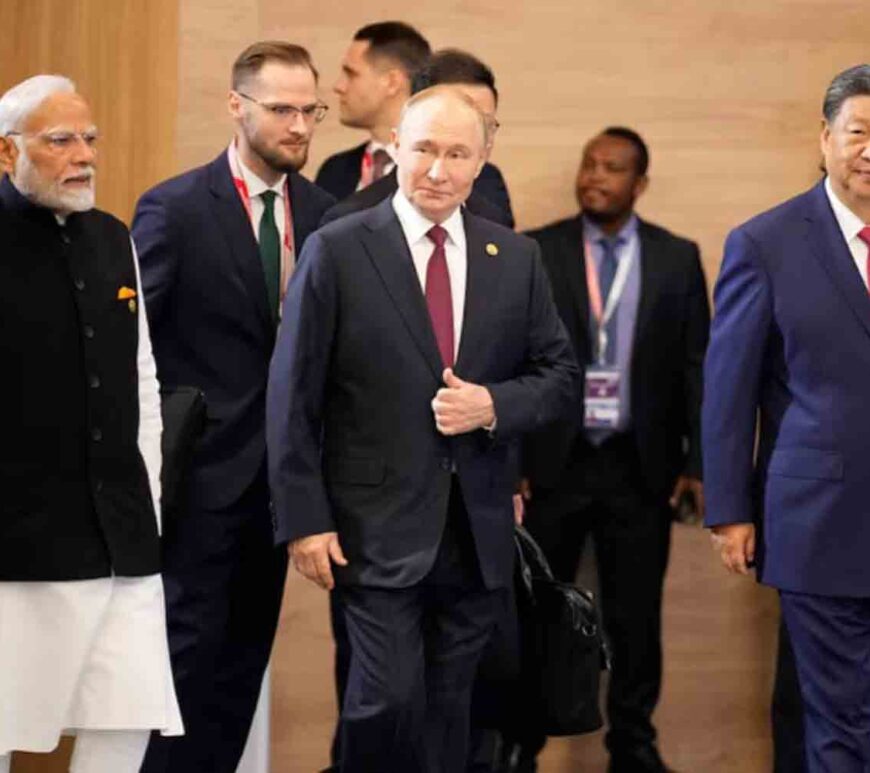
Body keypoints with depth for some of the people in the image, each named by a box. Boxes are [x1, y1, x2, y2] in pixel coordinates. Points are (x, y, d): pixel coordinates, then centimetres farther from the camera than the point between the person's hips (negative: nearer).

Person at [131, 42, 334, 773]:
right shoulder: (175, 208, -11)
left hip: (280, 468, 5)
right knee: (194, 650, -2)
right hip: (206, 466, -5)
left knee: (247, 655, 12)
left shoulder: (320, 210, 5)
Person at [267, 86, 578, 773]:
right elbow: (292, 397, -4)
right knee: (389, 698, -11)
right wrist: (305, 521, -9)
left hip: (478, 532, 4)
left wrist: (495, 405, -10)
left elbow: (561, 374, 11)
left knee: (448, 710, 10)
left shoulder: (515, 258, 7)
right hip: (379, 529, -4)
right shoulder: (337, 251, -4)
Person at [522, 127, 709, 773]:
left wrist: (699, 463, 0)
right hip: (554, 461, -1)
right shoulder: (535, 253, 1)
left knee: (635, 617, 7)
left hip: (641, 468, 1)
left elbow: (697, 365, 4)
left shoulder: (678, 258, 4)